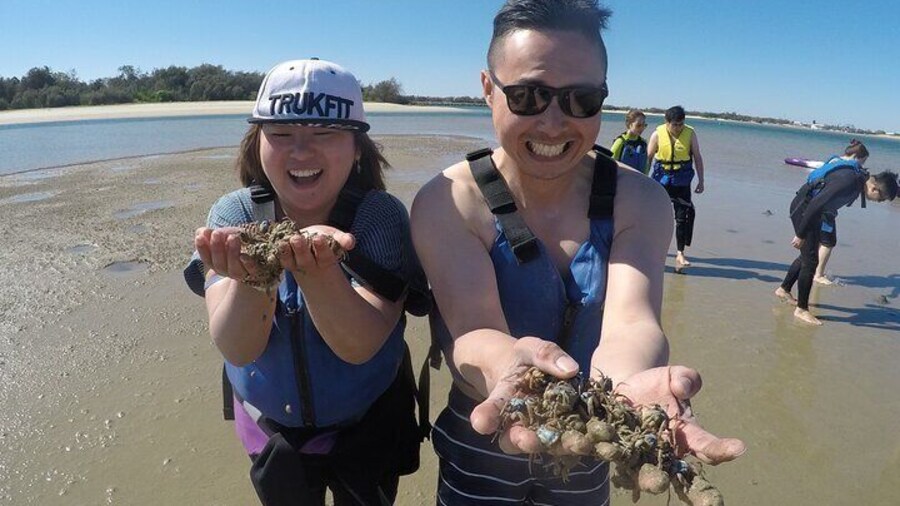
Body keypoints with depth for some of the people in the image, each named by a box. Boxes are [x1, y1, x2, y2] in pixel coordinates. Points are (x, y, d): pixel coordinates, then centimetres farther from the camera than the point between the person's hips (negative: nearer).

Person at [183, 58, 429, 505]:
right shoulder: (234, 215, -15)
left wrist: (319, 271, -50)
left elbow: (359, 346, -32)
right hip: (270, 427, 2)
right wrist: (252, 275, -47)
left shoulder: (381, 216, -21)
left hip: (367, 430, -1)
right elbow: (237, 348, -27)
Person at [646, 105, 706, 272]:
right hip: (661, 179, 0)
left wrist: (701, 181, 2)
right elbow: (648, 157, 2)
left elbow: (697, 157, 4)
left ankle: (680, 254, -3)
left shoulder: (690, 134, -2)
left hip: (682, 181, 0)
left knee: (684, 216, -6)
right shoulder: (658, 134, -5)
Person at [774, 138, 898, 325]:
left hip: (812, 210, 10)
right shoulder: (849, 181, -27)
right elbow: (816, 204, -30)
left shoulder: (858, 177, 2)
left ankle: (784, 289, 33)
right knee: (810, 260, -7)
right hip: (803, 209, -10)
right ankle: (801, 309, 1)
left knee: (808, 255, 18)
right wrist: (800, 234, -24)